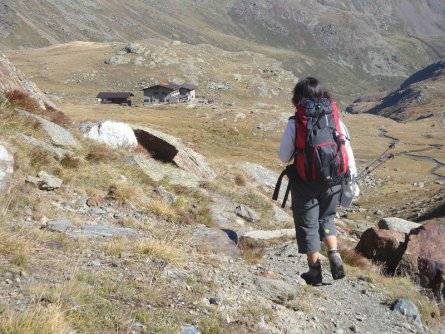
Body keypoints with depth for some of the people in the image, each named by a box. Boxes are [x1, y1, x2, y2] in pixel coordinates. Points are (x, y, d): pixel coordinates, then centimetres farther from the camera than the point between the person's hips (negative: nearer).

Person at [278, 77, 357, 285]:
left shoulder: (295, 123, -12)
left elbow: (284, 156, -7)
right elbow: (347, 150, 1)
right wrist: (352, 176, 12)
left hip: (306, 183, -3)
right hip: (333, 180, 4)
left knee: (307, 225, 12)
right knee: (326, 219, 25)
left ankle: (315, 271, 18)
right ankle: (335, 257, 9)